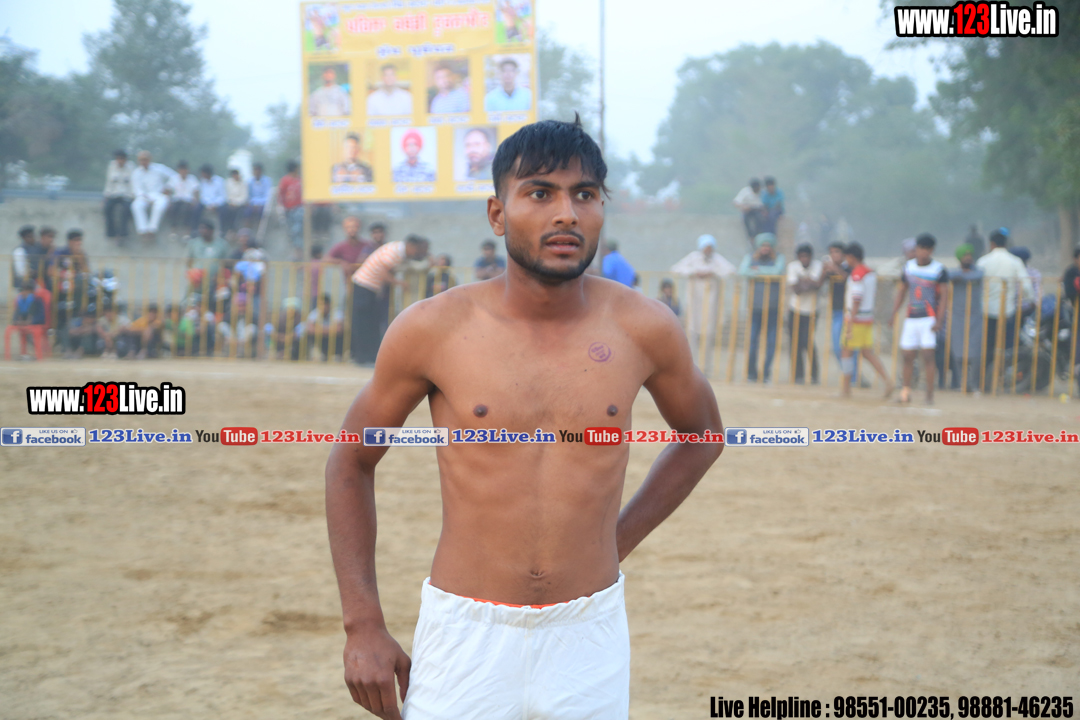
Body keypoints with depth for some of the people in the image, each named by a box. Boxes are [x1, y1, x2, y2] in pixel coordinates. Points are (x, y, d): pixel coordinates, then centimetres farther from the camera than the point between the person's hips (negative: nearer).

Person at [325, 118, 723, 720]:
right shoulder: (432, 331, -6)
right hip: (465, 640, -1)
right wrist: (364, 627, 0)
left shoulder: (643, 330, -3)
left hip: (589, 644, 1)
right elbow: (351, 464, 5)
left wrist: (619, 540, 8)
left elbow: (702, 436, 17)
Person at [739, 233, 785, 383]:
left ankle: (767, 373, 5)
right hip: (755, 305, 0)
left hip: (773, 306, 0)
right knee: (752, 339, -6)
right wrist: (766, 273, -11)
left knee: (770, 341, -2)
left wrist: (758, 269, -4)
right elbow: (742, 271, -8)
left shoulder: (778, 257, 8)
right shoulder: (751, 257, 9)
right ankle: (751, 372, 4)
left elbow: (778, 270, -11)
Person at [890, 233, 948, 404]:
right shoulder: (908, 266, 9)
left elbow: (942, 297, -3)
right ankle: (906, 391, 14)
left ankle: (930, 394, -5)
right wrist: (894, 313, 8)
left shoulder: (939, 270, -2)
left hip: (929, 318, -4)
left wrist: (938, 321, -12)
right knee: (908, 356, 4)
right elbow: (902, 292, 17)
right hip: (910, 319, 4)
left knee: (928, 355, -9)